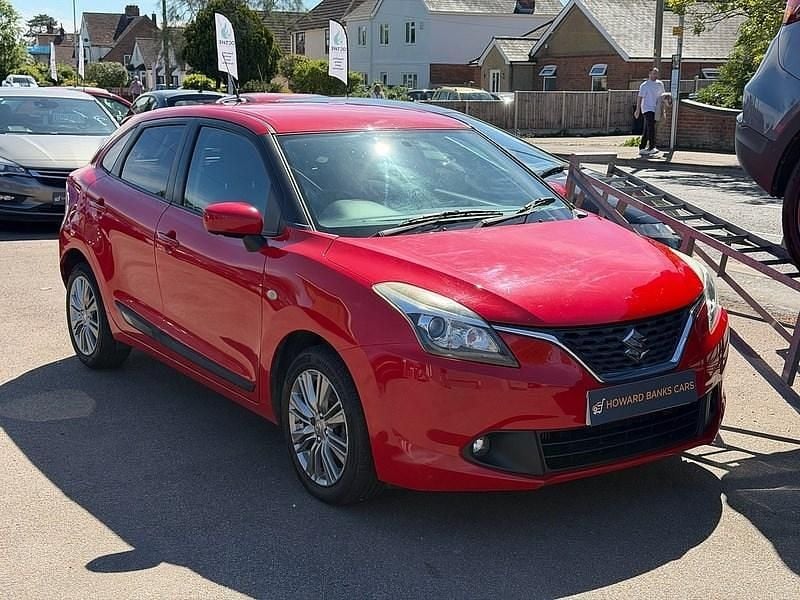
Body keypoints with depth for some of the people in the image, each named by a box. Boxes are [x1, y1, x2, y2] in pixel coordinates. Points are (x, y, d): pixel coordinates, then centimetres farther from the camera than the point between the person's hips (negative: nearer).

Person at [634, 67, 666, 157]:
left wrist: (662, 109, 19)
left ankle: (642, 148, 13)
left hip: (655, 109, 6)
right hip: (647, 109, -6)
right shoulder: (644, 85, -6)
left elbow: (662, 96, 21)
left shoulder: (660, 84, 12)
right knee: (651, 128, -17)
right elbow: (640, 97, -8)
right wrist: (638, 110, -14)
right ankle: (651, 148, -18)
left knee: (646, 130, 9)